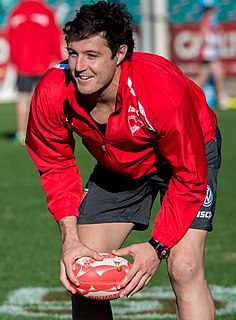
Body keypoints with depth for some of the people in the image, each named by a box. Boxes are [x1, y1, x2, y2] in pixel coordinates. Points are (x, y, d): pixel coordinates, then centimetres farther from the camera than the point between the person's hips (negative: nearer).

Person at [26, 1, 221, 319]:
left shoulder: (165, 93, -39)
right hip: (116, 166, 4)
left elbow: (189, 177, -26)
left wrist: (158, 246, -29)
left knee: (184, 268, -22)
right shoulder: (53, 93, -28)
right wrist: (70, 239, -20)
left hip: (190, 155, -4)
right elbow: (56, 166, -10)